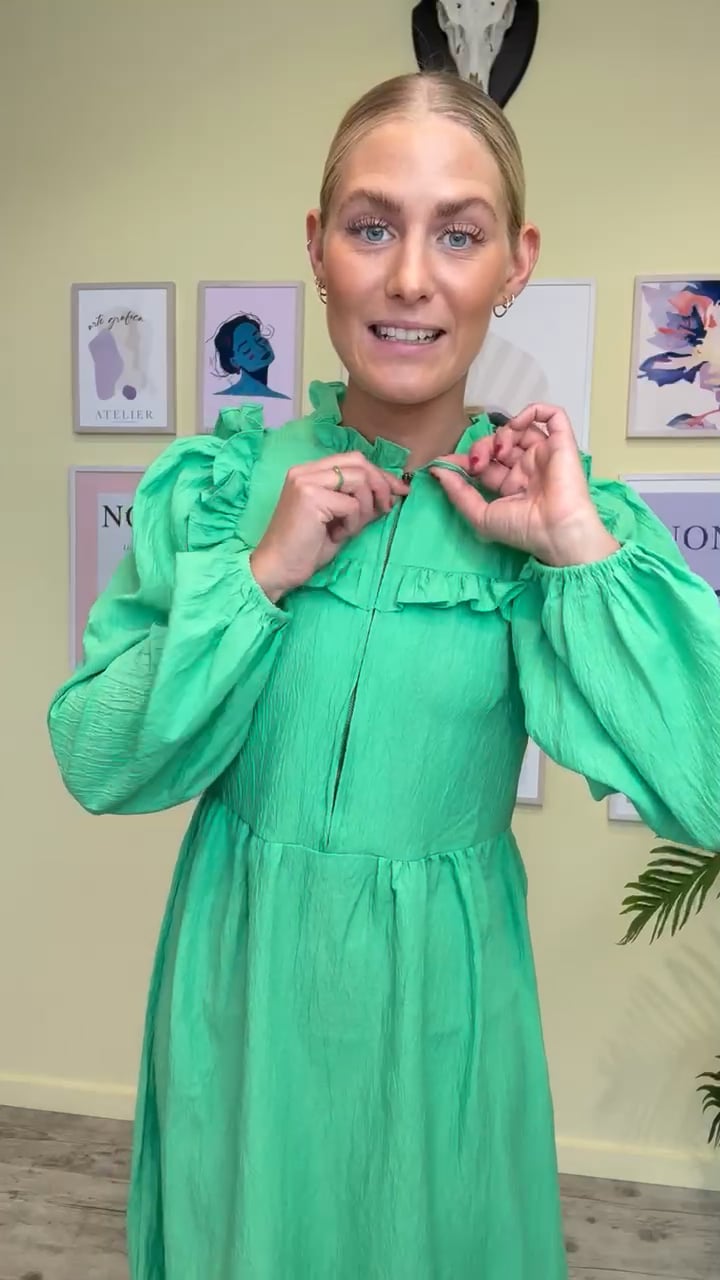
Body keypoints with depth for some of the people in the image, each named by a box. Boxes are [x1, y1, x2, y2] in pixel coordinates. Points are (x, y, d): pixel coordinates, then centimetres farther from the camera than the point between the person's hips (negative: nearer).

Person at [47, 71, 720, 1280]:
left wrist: (581, 550, -23)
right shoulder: (216, 483, -8)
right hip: (243, 976, 1)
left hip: (441, 990, 0)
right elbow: (97, 764, -10)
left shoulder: (562, 511, -10)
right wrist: (263, 574, -20)